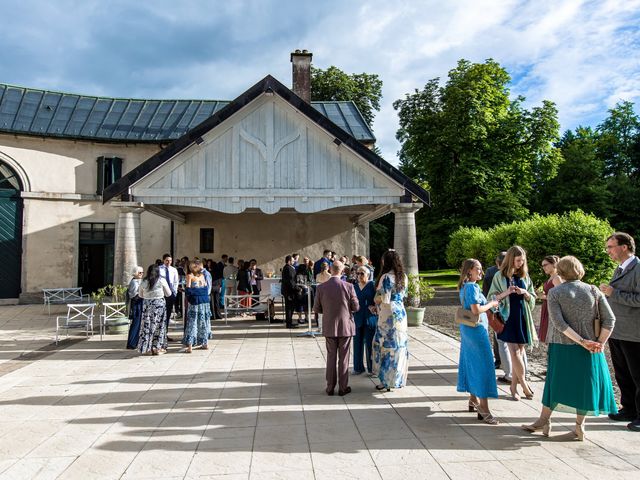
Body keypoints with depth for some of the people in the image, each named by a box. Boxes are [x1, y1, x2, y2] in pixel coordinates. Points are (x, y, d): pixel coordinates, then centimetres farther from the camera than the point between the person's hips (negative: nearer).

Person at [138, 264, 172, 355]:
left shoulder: (143, 282, 1)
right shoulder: (161, 280, -5)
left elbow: (140, 295, 11)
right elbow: (168, 294, 2)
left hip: (147, 305, 2)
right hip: (159, 304, -2)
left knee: (147, 325, 8)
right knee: (158, 325, 7)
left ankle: (146, 348, 11)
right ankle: (157, 347, 9)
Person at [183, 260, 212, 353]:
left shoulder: (190, 276, -5)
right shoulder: (202, 275, 9)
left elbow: (188, 290, -8)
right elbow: (206, 289, 10)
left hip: (195, 302, -5)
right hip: (205, 302, 5)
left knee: (192, 323, -1)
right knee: (203, 322, 14)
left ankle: (189, 346, -4)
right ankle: (205, 343, 22)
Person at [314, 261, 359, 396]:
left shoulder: (321, 288, -8)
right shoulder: (348, 287, -13)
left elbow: (316, 309, -1)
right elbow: (356, 307, -6)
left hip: (329, 328, 2)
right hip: (345, 327, -1)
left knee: (331, 357, 13)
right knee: (343, 358, 9)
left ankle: (330, 387, 18)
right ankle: (343, 387, 16)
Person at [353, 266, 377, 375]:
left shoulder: (372, 285, -3)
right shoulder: (354, 287, 11)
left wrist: (372, 307, -19)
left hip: (370, 318, -4)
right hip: (357, 319, 4)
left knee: (370, 344, 0)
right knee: (358, 343, 8)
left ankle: (372, 368, 11)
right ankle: (358, 367, 19)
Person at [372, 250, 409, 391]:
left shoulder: (386, 277, -15)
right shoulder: (403, 276, 7)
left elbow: (383, 299, -15)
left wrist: (376, 300, 4)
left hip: (388, 314, -7)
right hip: (401, 312, 7)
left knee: (387, 345, 2)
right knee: (399, 345, 12)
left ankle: (387, 381, 9)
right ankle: (398, 379, 21)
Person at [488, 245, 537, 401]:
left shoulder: (525, 276, 8)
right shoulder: (500, 275, -2)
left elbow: (533, 299, 12)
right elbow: (492, 297, -2)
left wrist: (525, 293, -9)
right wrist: (507, 292, -17)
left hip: (522, 317, 4)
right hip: (508, 317, -3)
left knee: (519, 351, 6)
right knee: (514, 351, -8)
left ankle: (514, 386, 16)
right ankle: (523, 384, 6)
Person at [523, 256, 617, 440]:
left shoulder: (554, 293, -6)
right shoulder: (593, 290, 0)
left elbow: (559, 323, -15)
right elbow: (609, 319, -4)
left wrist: (582, 341, -12)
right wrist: (600, 343, -3)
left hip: (562, 347, -1)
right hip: (589, 349, 1)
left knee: (556, 381, 10)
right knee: (585, 383, 12)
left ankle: (544, 421, 19)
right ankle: (579, 426, 18)